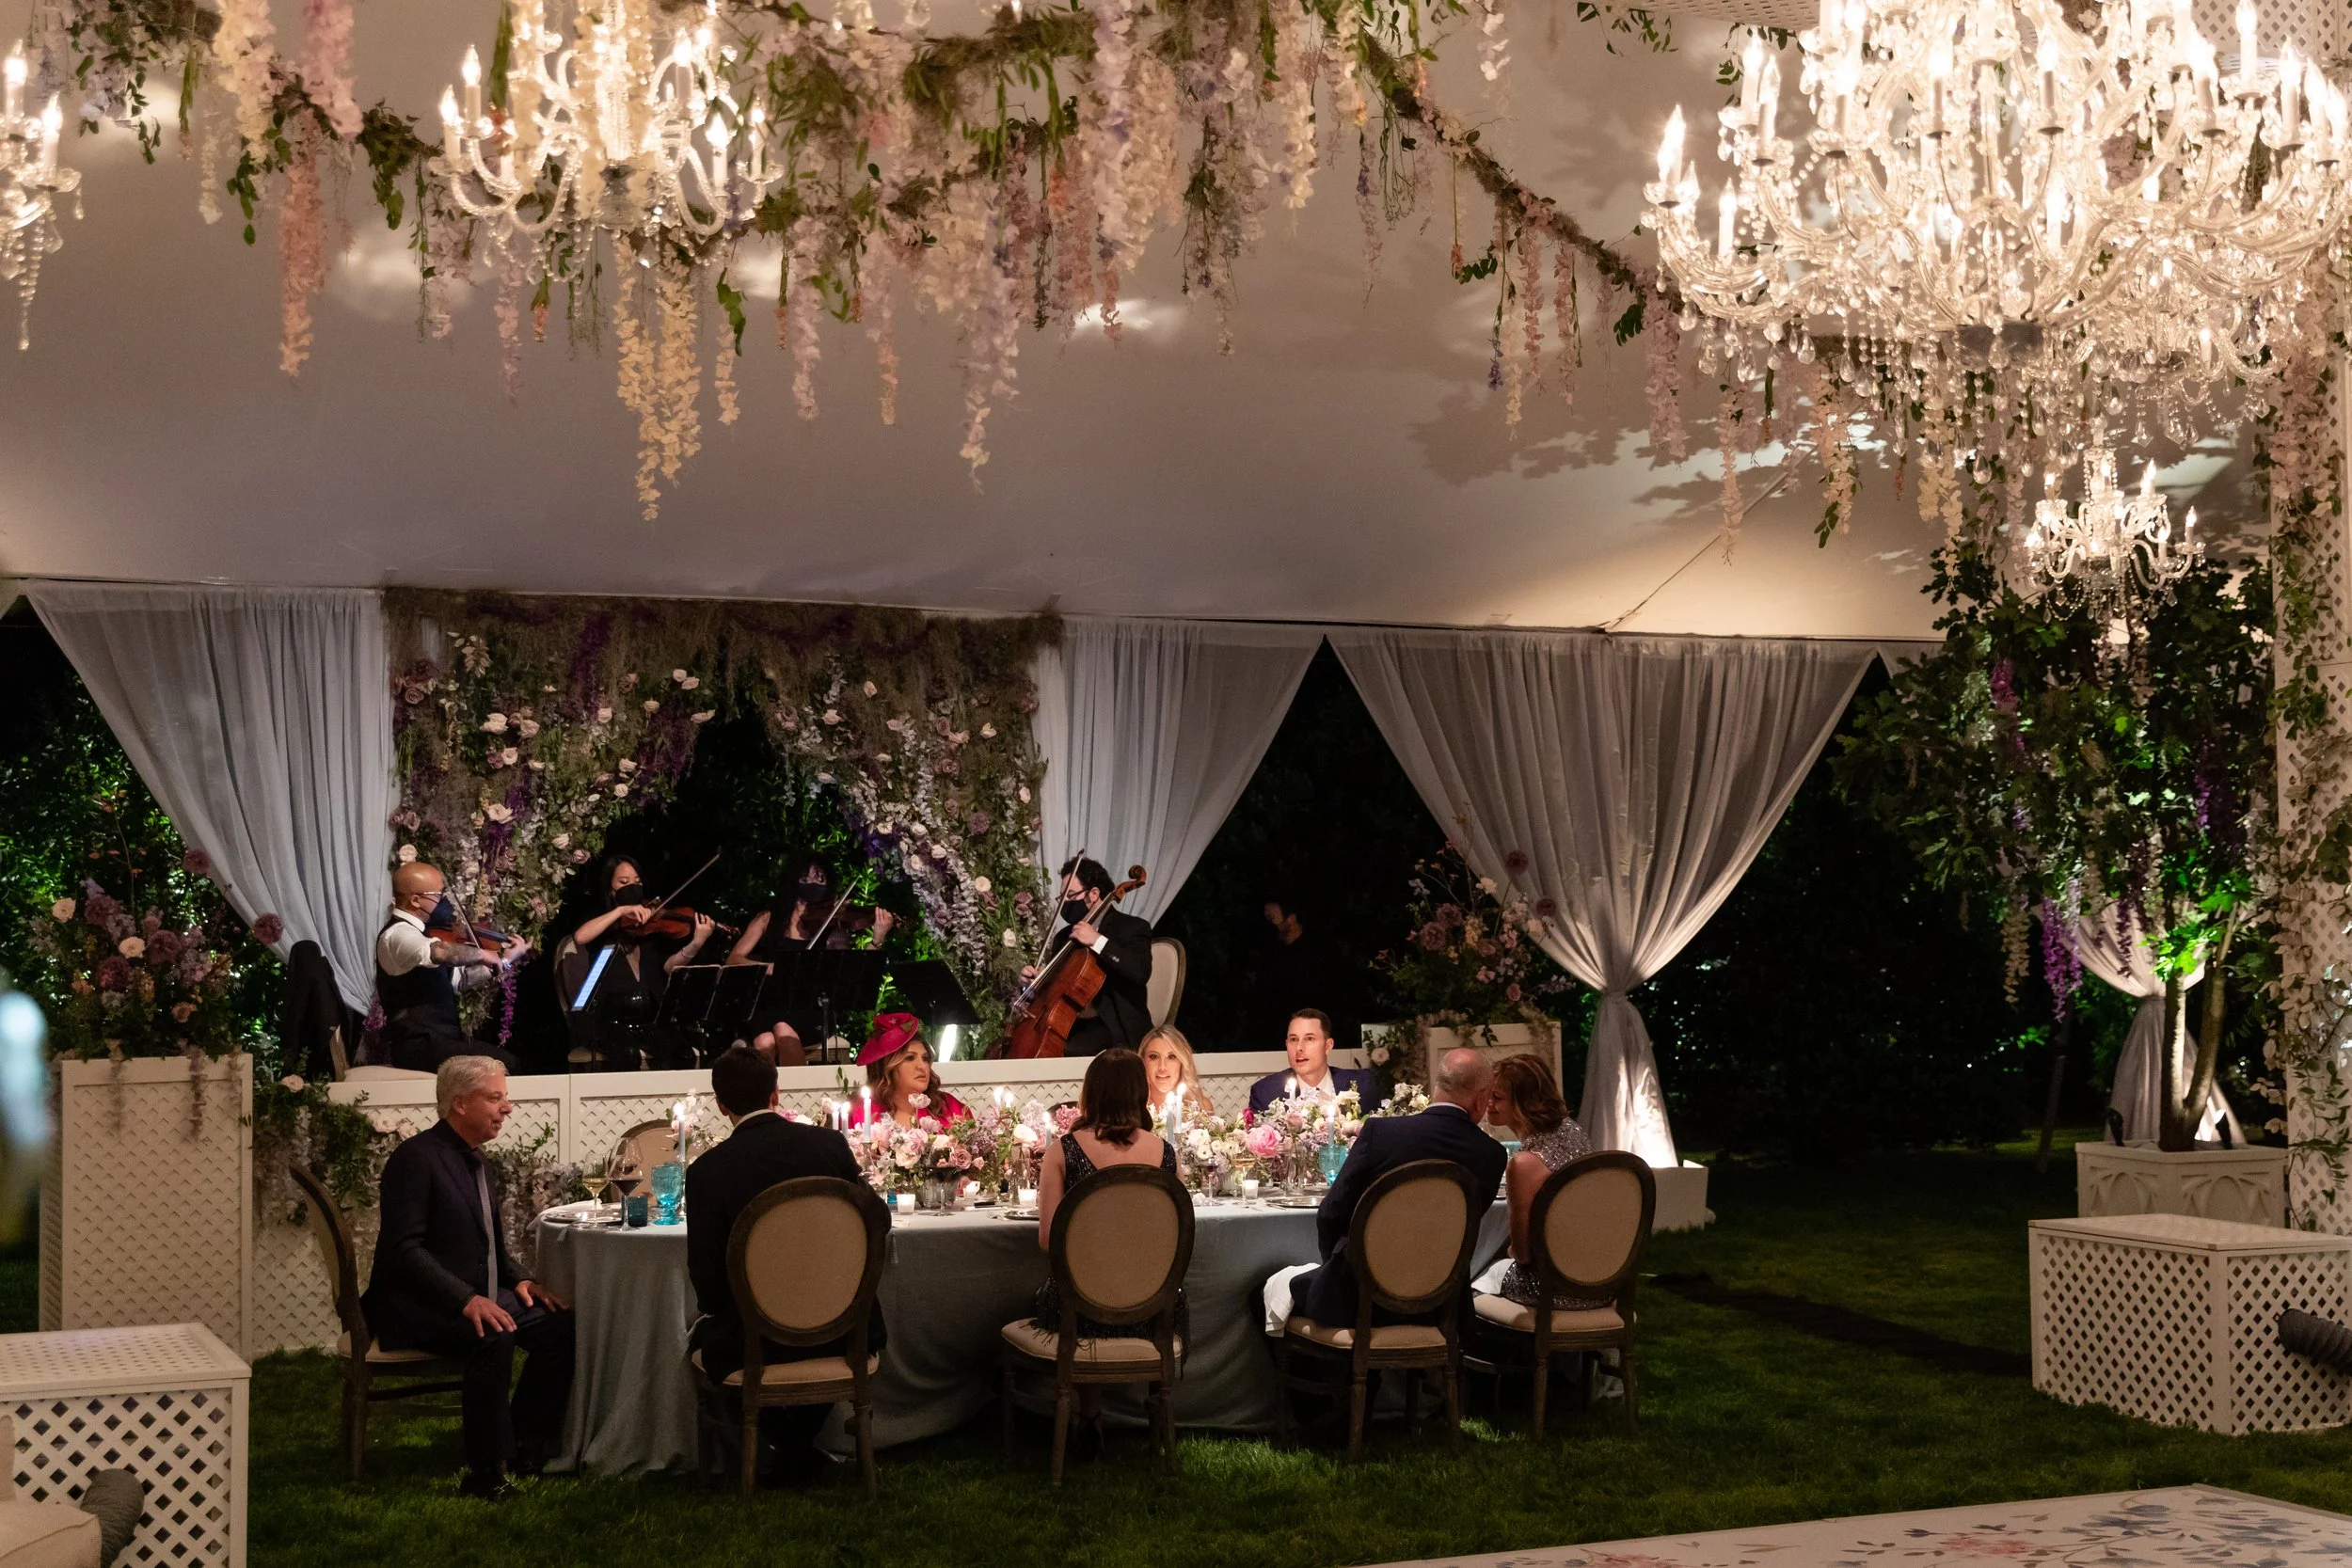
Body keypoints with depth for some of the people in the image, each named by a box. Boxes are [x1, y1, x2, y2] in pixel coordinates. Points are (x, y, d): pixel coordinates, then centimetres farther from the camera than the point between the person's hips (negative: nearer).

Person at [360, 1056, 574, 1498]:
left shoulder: (476, 1161, 15)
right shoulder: (416, 1158, -14)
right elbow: (403, 1248, -22)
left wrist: (518, 1280, 4)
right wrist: (466, 1299, -31)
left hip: (476, 1297, 9)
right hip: (416, 1307, -9)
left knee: (560, 1326, -10)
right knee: (494, 1337, -35)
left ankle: (527, 1446, 2)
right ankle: (486, 1473, -25)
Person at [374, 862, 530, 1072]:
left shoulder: (412, 931, 16)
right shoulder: (398, 934, -15)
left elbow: (460, 976, 26)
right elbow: (439, 952, -38)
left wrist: (507, 959, 21)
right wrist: (481, 954, -22)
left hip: (430, 1040, 10)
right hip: (419, 1046, -10)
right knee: (502, 1066, -21)